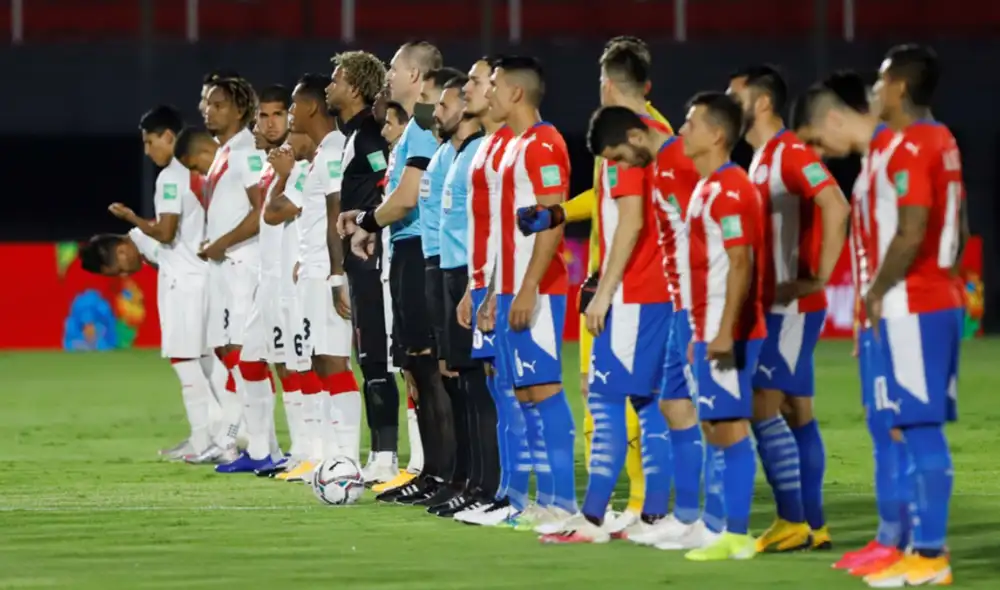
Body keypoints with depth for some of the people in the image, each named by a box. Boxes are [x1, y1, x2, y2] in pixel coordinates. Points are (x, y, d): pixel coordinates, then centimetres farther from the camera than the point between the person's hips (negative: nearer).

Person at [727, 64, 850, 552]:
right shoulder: (760, 159, 15)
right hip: (773, 306, 9)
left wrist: (818, 278, -25)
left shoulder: (791, 154, -14)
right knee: (797, 413, 9)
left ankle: (793, 520, -9)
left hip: (793, 307, -9)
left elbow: (836, 208, -27)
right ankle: (813, 525, 12)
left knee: (763, 408, -11)